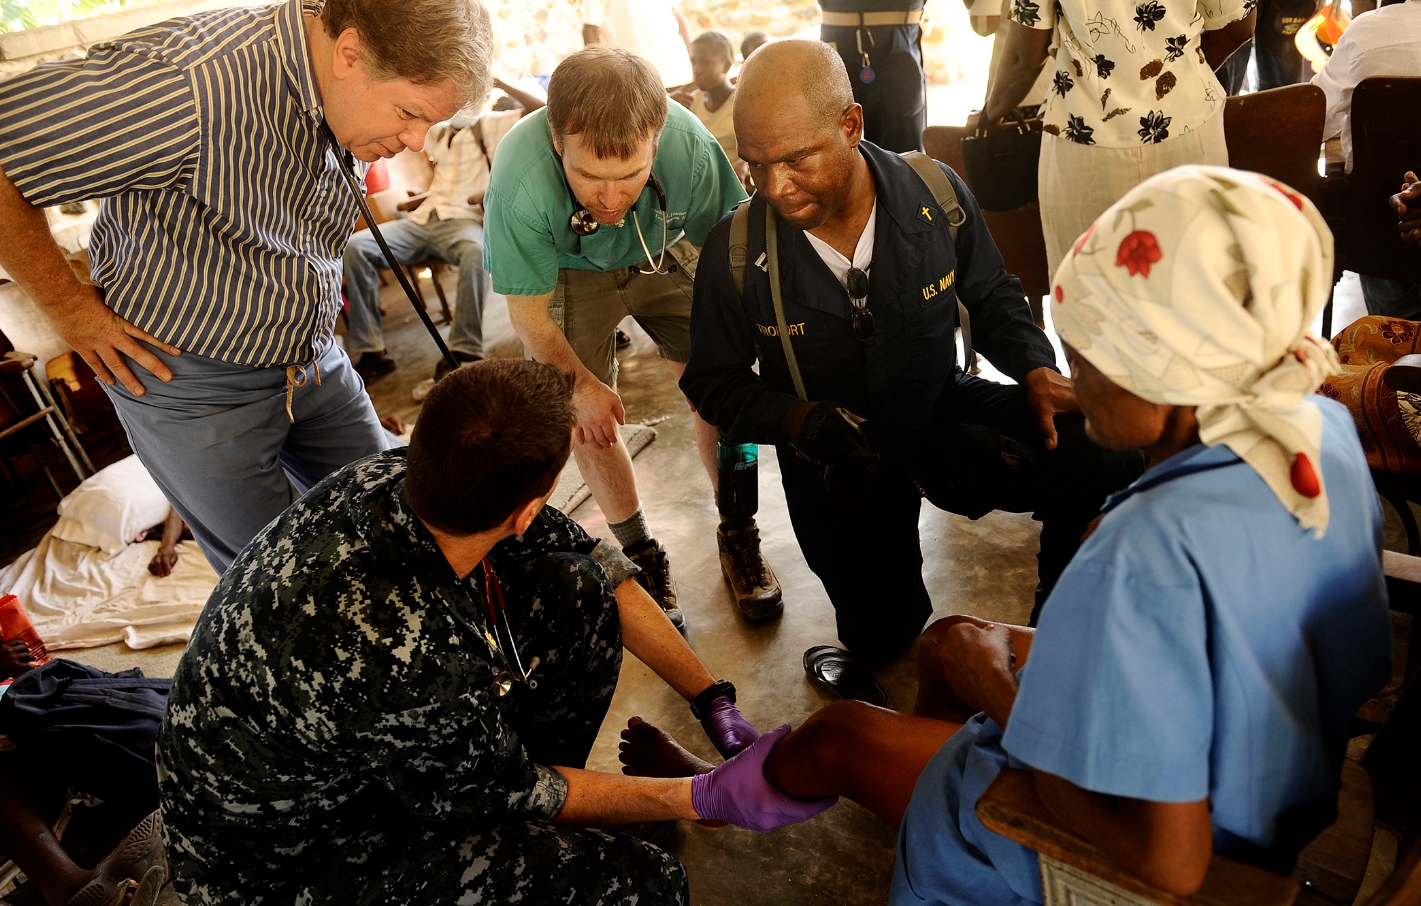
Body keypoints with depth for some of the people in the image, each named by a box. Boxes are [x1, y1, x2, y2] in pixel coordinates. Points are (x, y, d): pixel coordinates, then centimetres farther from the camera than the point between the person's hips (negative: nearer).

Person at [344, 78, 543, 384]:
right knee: (355, 246, -20)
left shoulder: (493, 125, 13)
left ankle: (463, 354, -40)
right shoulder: (438, 132, 29)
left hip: (464, 220, -5)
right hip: (421, 219, 5)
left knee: (476, 251, -43)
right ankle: (370, 351, -21)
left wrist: (500, 84, 2)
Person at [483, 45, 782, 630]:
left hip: (664, 255, 1)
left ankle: (738, 536, 16)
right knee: (590, 420, -5)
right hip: (570, 272, -1)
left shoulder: (690, 147, -36)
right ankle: (640, 555, 16)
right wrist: (582, 386, -11)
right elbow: (528, 315, -22)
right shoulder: (520, 185, -39)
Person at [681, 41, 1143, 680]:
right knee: (884, 635, 3)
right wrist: (796, 420, -25)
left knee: (1101, 456, -21)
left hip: (943, 409, 1)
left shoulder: (935, 195, -16)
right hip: (834, 460, -1)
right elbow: (716, 382, -7)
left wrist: (1037, 370, -15)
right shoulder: (735, 253, -20)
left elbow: (991, 297, 2)